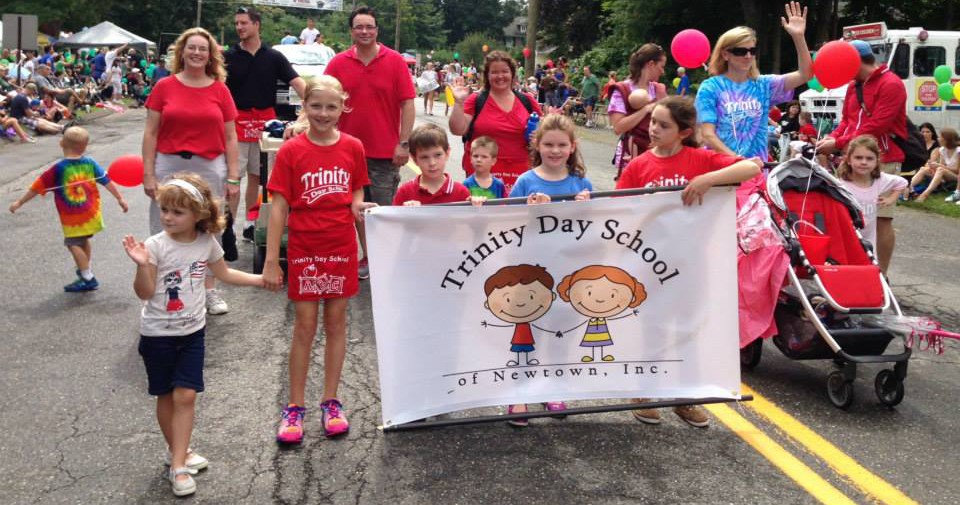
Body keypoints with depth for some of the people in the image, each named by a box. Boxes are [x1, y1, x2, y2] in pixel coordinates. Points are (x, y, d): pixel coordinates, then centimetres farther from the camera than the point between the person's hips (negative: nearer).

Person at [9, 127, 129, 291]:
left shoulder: (58, 169, -13)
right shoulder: (90, 164, -3)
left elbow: (38, 187, -6)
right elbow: (107, 181, 4)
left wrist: (20, 202, 4)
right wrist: (120, 198, 15)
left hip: (71, 218, -5)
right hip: (91, 213, 5)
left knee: (73, 244, 1)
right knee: (84, 241, 23)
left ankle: (88, 278, -2)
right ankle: (85, 269, 38)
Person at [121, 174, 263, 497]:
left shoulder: (207, 243, -5)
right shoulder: (156, 246, -17)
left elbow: (224, 274, 14)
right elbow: (144, 293, -17)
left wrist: (261, 279, 13)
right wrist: (143, 265, -33)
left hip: (192, 331, 2)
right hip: (158, 334, -2)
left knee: (186, 396, -4)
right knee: (166, 396, 11)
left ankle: (178, 463, 2)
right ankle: (176, 450, 30)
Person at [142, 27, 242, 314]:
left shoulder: (220, 90, 3)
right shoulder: (164, 87, 1)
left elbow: (230, 137, 5)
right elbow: (151, 133, 2)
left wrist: (233, 177, 1)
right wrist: (148, 174, -4)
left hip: (210, 169, 1)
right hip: (169, 167, 0)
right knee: (166, 230, 5)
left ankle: (210, 291, 23)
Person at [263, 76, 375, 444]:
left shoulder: (352, 147, 0)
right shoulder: (291, 150, -6)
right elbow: (279, 207, -6)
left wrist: (359, 206, -14)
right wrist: (271, 260, -8)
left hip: (341, 248, 2)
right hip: (303, 249, -2)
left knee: (336, 323, 10)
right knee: (304, 327, 5)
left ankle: (331, 402, 23)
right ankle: (295, 406, 18)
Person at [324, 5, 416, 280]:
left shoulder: (395, 61, -3)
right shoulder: (338, 63, 2)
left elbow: (407, 104, -4)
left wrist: (404, 144, -9)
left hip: (386, 152, -2)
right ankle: (367, 258, 24)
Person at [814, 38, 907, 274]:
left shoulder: (891, 84, -10)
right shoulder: (854, 86, 16)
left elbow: (876, 126, -17)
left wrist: (838, 144, -17)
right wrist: (831, 137, -3)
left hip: (883, 160, -7)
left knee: (881, 218, -4)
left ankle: (880, 273, 3)